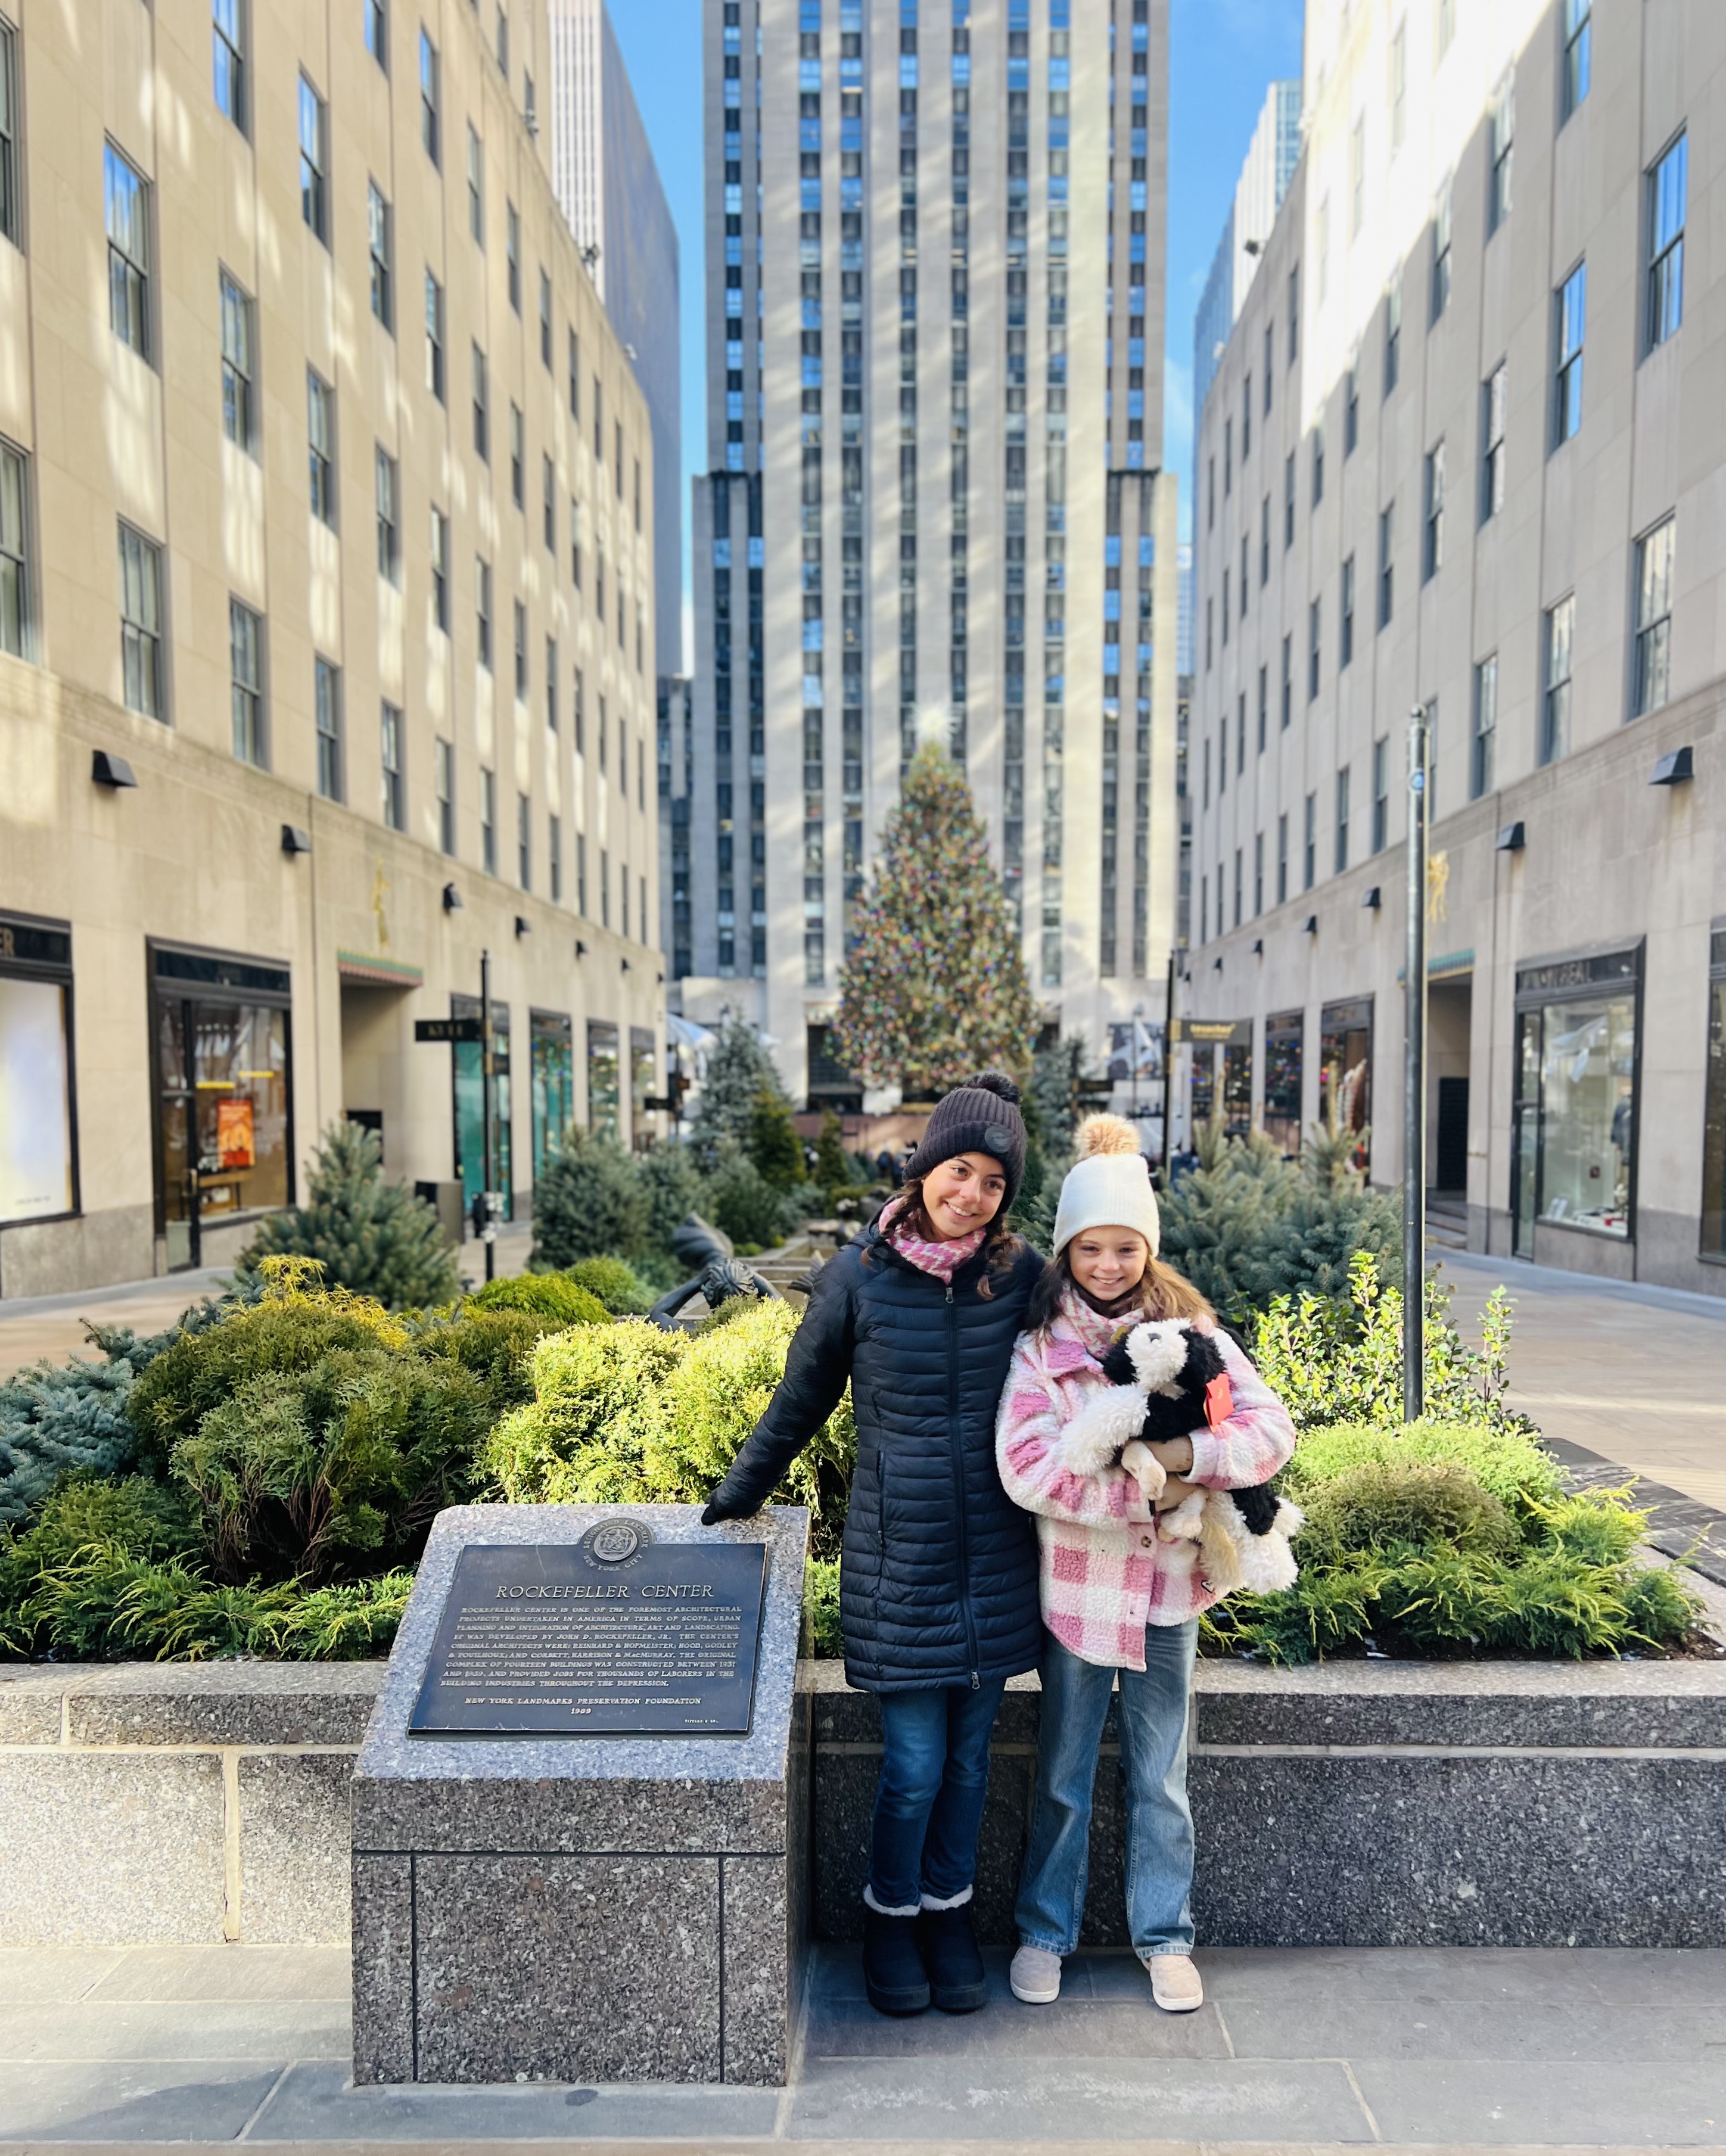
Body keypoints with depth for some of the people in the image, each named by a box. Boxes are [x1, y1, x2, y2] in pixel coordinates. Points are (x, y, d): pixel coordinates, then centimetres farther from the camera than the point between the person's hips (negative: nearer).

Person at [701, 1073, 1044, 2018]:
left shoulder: (1022, 1276, -3)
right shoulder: (857, 1277, -8)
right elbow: (800, 1401, 5)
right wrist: (735, 1498, 13)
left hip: (993, 1551, 2)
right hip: (898, 1551, -2)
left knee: (970, 1752, 14)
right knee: (914, 1761, 3)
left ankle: (949, 1913, 37)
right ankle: (890, 1917, 31)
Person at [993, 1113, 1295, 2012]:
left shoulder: (1190, 1327, -3)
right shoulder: (1041, 1344, -10)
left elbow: (1272, 1430, -9)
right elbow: (1025, 1468, -20)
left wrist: (1190, 1452, -27)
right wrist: (1142, 1494, -23)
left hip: (1168, 1585, 2)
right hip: (1076, 1586, -1)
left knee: (1161, 1778, 18)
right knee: (1063, 1775, 16)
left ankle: (1164, 1936, 37)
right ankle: (1045, 1931, 36)